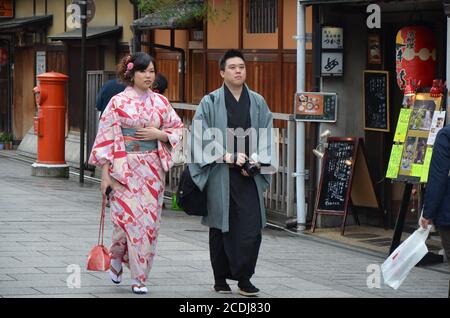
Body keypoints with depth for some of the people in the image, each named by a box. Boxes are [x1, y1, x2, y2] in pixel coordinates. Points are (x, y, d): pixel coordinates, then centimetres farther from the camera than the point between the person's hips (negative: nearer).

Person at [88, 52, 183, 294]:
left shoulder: (160, 102, 8)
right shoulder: (118, 102, -3)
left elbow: (178, 130, 13)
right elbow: (106, 137, -4)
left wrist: (160, 134, -7)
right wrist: (105, 172, -8)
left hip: (153, 169, 4)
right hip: (125, 168, -3)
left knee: (149, 220, 1)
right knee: (128, 217, -12)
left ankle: (139, 278, 10)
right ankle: (116, 257, 18)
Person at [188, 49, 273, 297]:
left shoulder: (257, 102, 9)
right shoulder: (210, 103, 0)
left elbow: (266, 135, 9)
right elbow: (201, 135, -6)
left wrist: (257, 159, -7)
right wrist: (225, 155, -17)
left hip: (248, 174, 2)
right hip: (220, 173, -2)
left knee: (251, 225, -7)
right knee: (221, 226, 5)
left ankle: (244, 278, 0)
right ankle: (220, 279, 16)